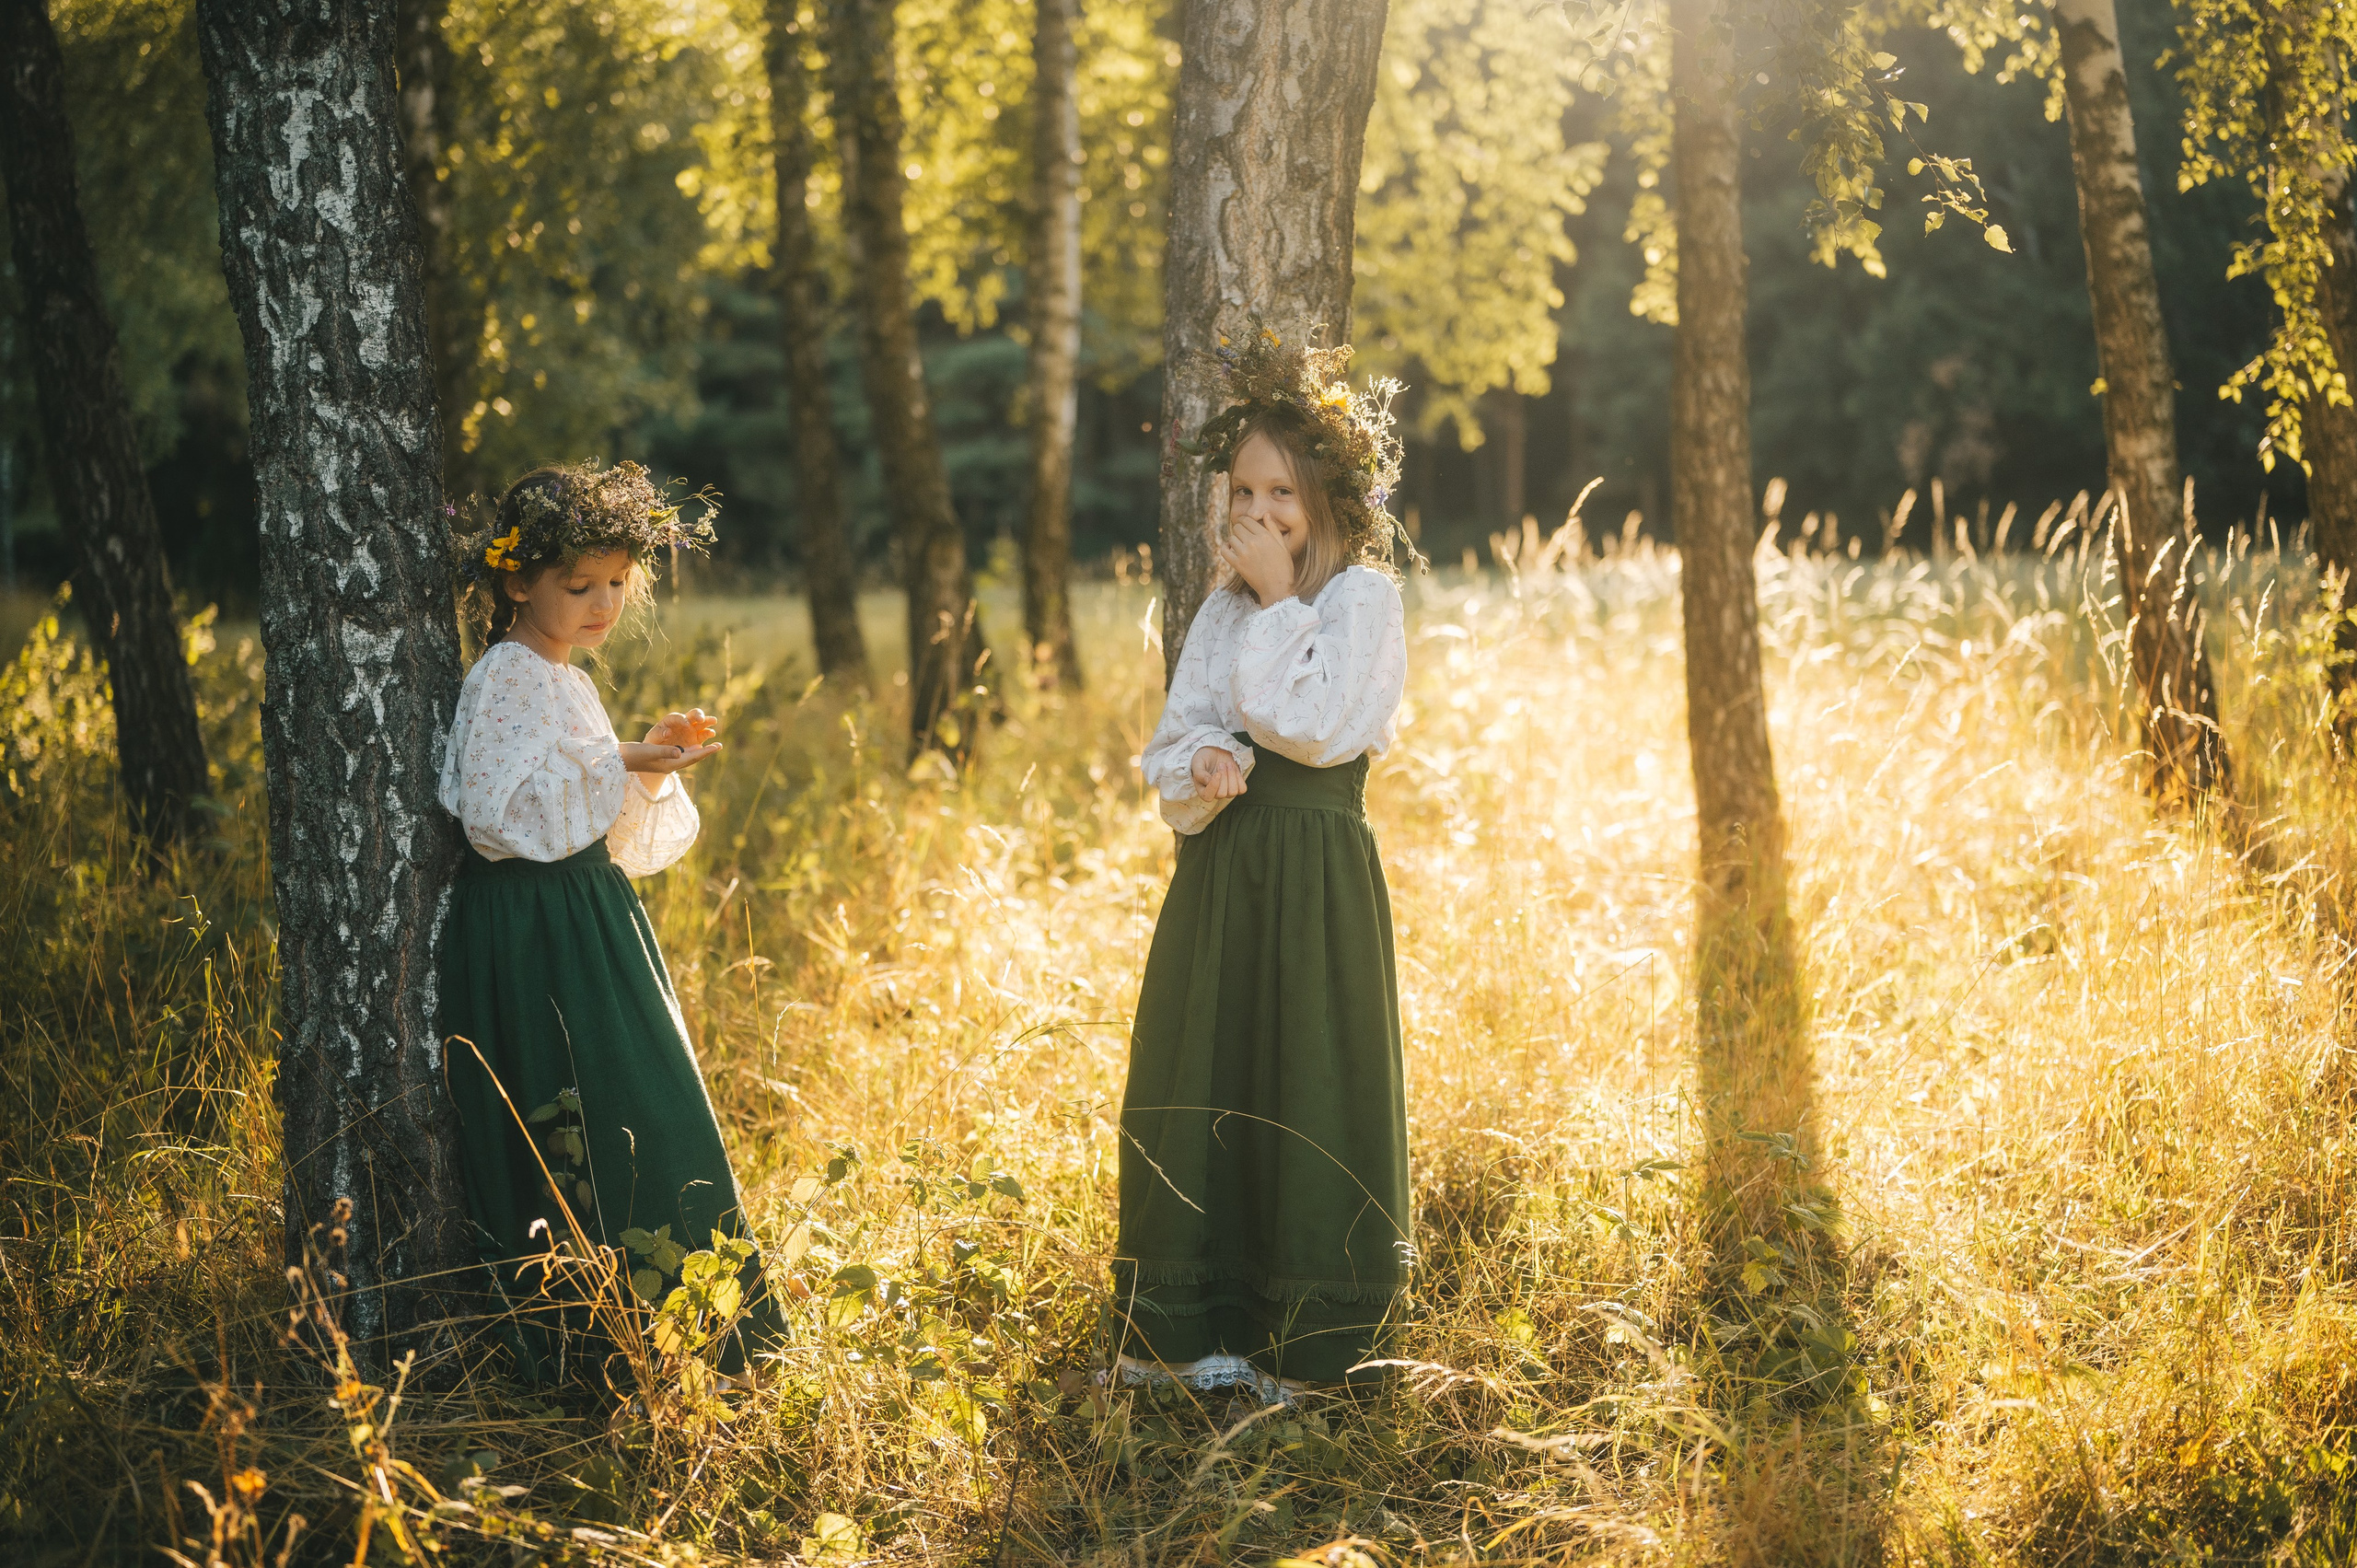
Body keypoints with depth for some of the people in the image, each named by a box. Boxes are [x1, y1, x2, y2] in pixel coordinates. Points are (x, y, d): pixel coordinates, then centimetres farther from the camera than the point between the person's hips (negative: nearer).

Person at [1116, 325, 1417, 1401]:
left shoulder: (1363, 598, -5)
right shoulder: (1222, 610, 13)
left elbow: (1317, 726, -16)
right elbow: (1168, 747, 10)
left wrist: (1277, 601, -9)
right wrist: (1200, 770, -14)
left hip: (1314, 874, -6)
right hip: (1219, 867, 6)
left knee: (1307, 1086, -1)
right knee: (1197, 1082, 8)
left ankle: (1310, 1341, 9)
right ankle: (1193, 1326, 19)